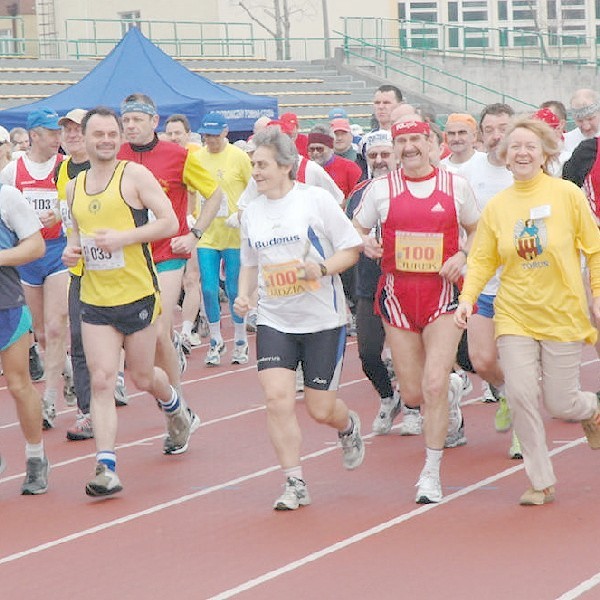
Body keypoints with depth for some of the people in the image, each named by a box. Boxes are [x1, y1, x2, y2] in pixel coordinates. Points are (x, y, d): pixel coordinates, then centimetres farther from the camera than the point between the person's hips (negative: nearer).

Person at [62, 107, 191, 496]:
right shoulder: (75, 187, 10)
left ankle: (177, 412, 45)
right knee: (101, 380, -8)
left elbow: (169, 222, -11)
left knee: (143, 378, 10)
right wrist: (72, 248, 2)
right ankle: (106, 468, -12)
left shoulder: (135, 175, -7)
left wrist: (123, 238, -21)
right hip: (95, 301, 4)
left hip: (138, 295, -4)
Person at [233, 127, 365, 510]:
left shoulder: (316, 199, -8)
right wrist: (244, 294, 2)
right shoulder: (252, 212, 7)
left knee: (321, 409, 1)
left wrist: (322, 269, -22)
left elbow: (352, 248, -5)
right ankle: (295, 484, -4)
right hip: (274, 320, 4)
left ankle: (349, 426, 39)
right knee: (277, 397, -14)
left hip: (323, 320, -4)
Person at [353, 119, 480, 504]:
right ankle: (451, 393, 43)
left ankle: (432, 473, 0)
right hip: (398, 292, 2)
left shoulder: (456, 186, 1)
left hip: (443, 292, -2)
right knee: (412, 393, 5)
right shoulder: (381, 189, 2)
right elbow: (356, 230, 12)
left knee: (434, 383, -14)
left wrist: (462, 256, -6)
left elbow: (477, 231, 13)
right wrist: (366, 244, -11)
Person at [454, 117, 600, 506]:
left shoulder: (567, 194, -5)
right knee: (521, 395, -9)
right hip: (515, 315, 2)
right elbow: (483, 259, 5)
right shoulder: (497, 206, 1)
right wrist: (468, 297, -9)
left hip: (563, 314, -2)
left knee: (560, 403, 0)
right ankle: (542, 482, 6)